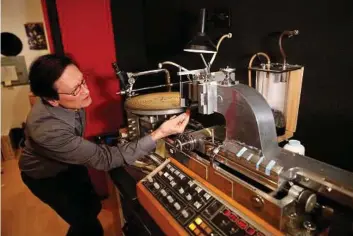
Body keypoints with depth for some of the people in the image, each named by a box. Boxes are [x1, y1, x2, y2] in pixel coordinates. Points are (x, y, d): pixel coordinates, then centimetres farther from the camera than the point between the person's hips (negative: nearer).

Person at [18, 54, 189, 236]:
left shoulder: (71, 101, -24)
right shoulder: (47, 129, -44)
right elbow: (104, 159, -41)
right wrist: (159, 134, -47)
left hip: (69, 163, 6)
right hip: (45, 177, -5)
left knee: (92, 206, 19)